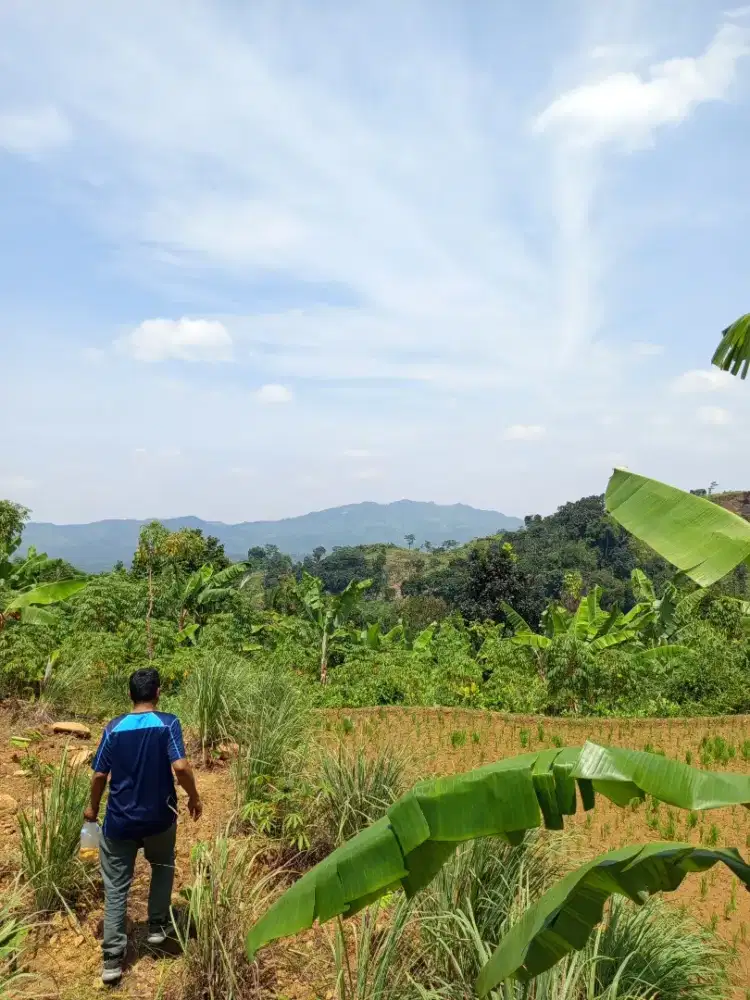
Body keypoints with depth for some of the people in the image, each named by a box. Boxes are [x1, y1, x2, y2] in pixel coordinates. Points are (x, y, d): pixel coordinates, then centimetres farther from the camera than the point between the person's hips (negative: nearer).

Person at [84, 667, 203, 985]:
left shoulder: (114, 728, -5)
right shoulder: (168, 724, -14)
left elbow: (100, 775, -1)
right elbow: (180, 767, -22)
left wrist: (93, 807, 16)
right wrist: (194, 797, -5)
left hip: (120, 821, 1)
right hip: (159, 818, -1)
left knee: (116, 888, 11)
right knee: (163, 866, 28)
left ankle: (112, 959, 11)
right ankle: (157, 926, 33)